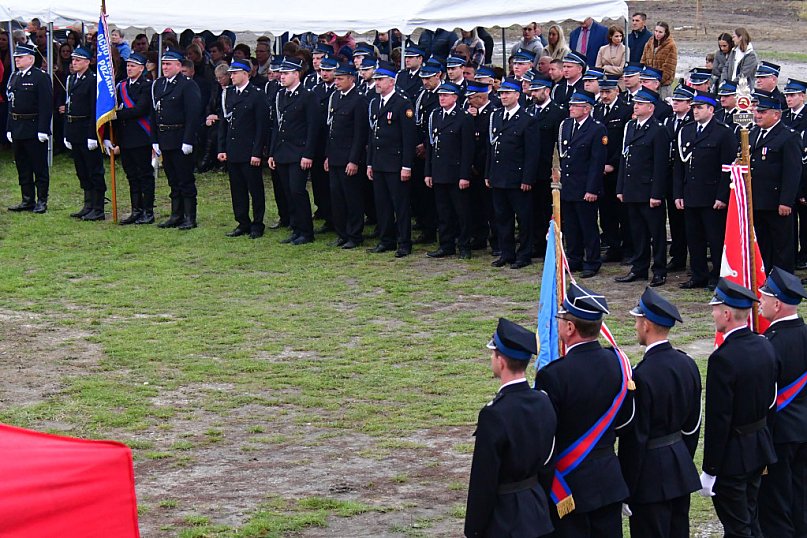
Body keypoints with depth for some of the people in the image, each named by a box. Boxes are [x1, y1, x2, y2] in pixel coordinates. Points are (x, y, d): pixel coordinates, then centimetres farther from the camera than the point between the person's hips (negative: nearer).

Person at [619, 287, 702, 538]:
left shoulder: (641, 376, -22)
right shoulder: (687, 364, 2)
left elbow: (634, 437, -18)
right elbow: (693, 425, 11)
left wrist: (627, 491, -11)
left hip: (651, 476, -8)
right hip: (682, 470, 8)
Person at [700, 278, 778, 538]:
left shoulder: (723, 358, -24)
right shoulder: (765, 347, 1)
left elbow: (718, 419, -22)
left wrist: (710, 470, -15)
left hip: (731, 457, -8)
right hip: (760, 449, 8)